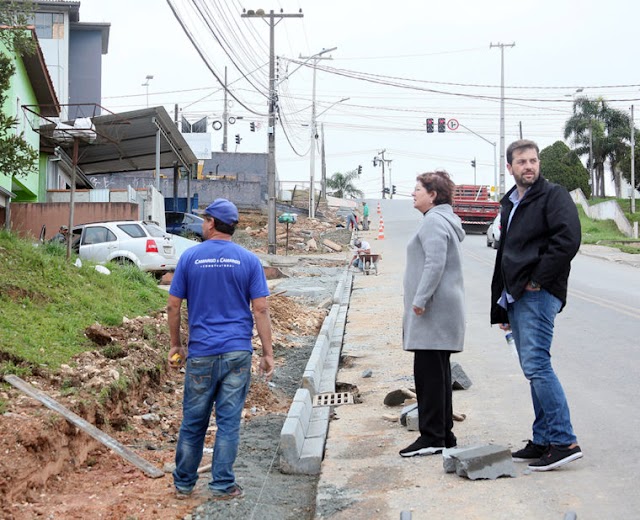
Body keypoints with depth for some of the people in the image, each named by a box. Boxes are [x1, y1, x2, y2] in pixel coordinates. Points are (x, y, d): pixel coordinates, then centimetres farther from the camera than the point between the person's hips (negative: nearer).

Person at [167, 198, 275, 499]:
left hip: (201, 353, 1)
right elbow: (260, 310, -4)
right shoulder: (248, 260, -1)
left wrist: (175, 345, 14)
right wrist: (268, 353, 1)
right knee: (228, 421, 5)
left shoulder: (190, 257, 0)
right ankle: (222, 485, 9)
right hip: (237, 352, 0)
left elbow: (173, 306, 2)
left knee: (193, 421, 11)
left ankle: (184, 483, 20)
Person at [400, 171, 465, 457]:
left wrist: (420, 299, -22)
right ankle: (444, 434, 19)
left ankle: (432, 436, -6)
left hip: (433, 311, -11)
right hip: (441, 310, 11)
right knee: (438, 372, 14)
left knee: (429, 372, -8)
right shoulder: (445, 220, 22)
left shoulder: (434, 221, -12)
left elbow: (435, 263, -22)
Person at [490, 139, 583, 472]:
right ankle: (543, 441, 15)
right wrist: (501, 307, 24)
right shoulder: (510, 204, 21)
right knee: (534, 370, 10)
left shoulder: (553, 196, -5)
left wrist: (538, 279, -17)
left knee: (536, 365, -15)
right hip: (517, 297, 9)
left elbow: (568, 239, -20)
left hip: (539, 295, -9)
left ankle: (564, 441, -13)